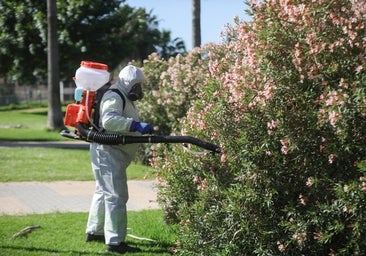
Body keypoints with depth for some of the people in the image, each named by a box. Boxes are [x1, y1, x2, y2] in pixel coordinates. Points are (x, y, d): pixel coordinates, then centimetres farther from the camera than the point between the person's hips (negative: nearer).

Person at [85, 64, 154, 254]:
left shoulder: (125, 98, 19)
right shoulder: (114, 97, -16)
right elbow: (109, 120, -34)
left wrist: (141, 129, 15)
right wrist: (137, 126, -40)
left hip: (114, 154, 11)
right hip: (108, 153, -11)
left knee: (103, 192, 20)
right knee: (116, 196, -12)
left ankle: (94, 232, 32)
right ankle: (114, 242, -10)